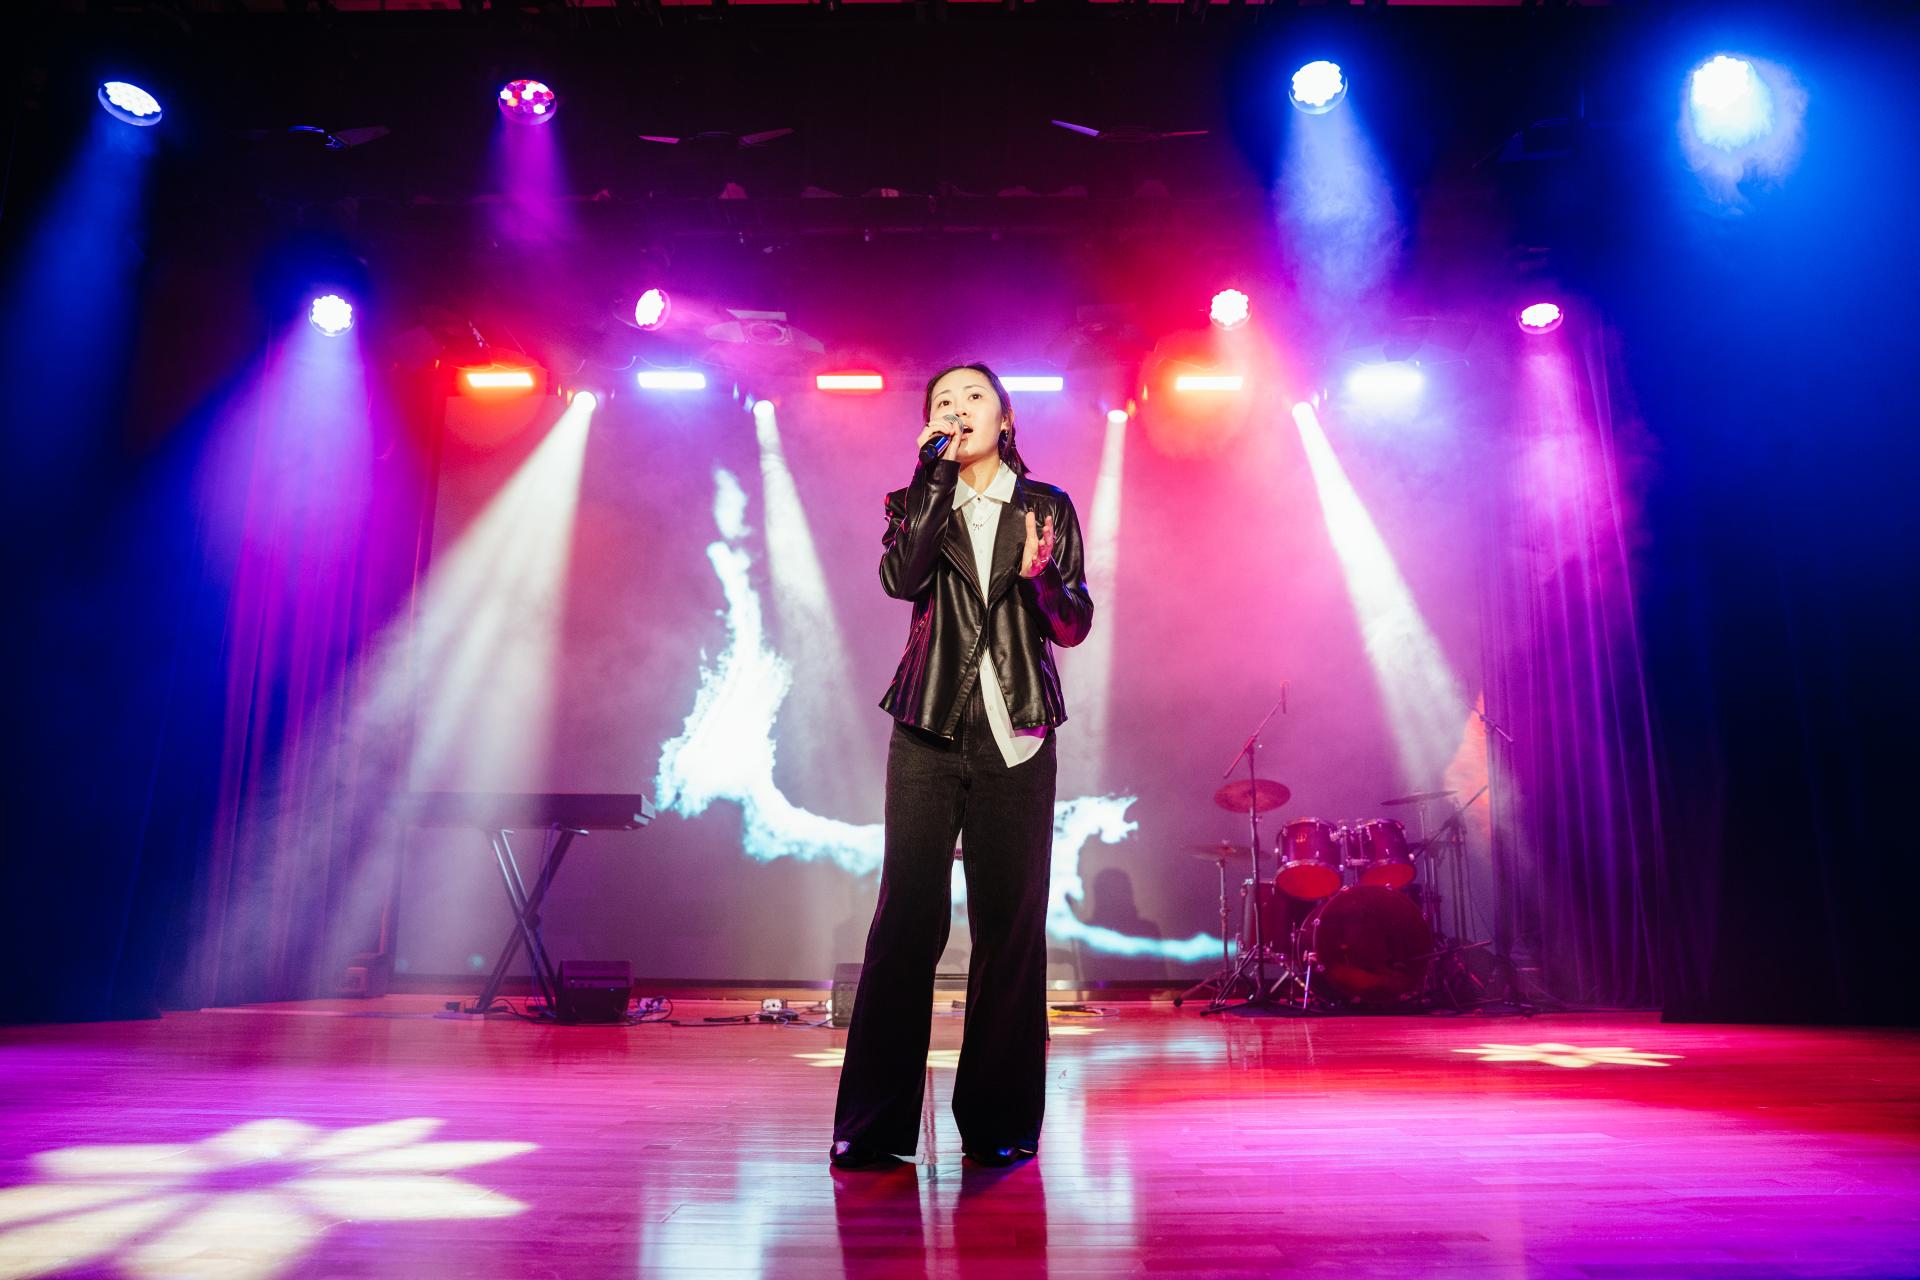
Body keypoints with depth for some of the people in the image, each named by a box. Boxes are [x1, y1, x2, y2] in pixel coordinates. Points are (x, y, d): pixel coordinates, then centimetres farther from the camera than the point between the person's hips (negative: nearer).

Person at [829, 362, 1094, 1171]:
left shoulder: (1047, 507, 13)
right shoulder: (914, 503, 13)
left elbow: (1074, 626, 6)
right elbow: (900, 577, -10)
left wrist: (1041, 577, -14)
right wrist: (937, 468, -7)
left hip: (1016, 736, 0)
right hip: (930, 731, 0)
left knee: (1010, 925, 1)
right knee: (908, 919, -5)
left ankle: (1000, 1125, 13)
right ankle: (874, 1125, 4)